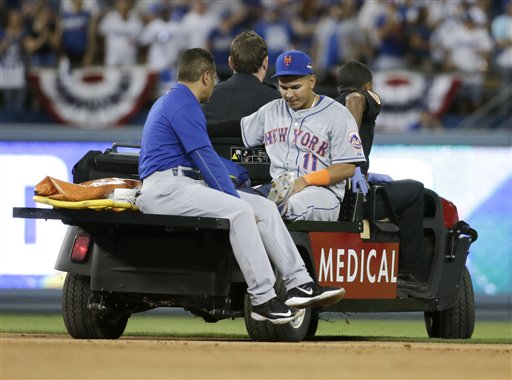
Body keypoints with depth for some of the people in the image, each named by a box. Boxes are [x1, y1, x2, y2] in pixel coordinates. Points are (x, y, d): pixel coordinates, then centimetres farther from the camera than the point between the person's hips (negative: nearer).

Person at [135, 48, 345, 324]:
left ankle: (299, 284, -8)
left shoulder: (174, 101, 25)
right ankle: (262, 300, -31)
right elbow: (204, 156, -15)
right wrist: (235, 197, -14)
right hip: (164, 187, -11)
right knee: (239, 211, -30)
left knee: (264, 207, 0)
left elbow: (203, 156, 28)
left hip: (187, 183, 11)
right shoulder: (183, 104, -10)